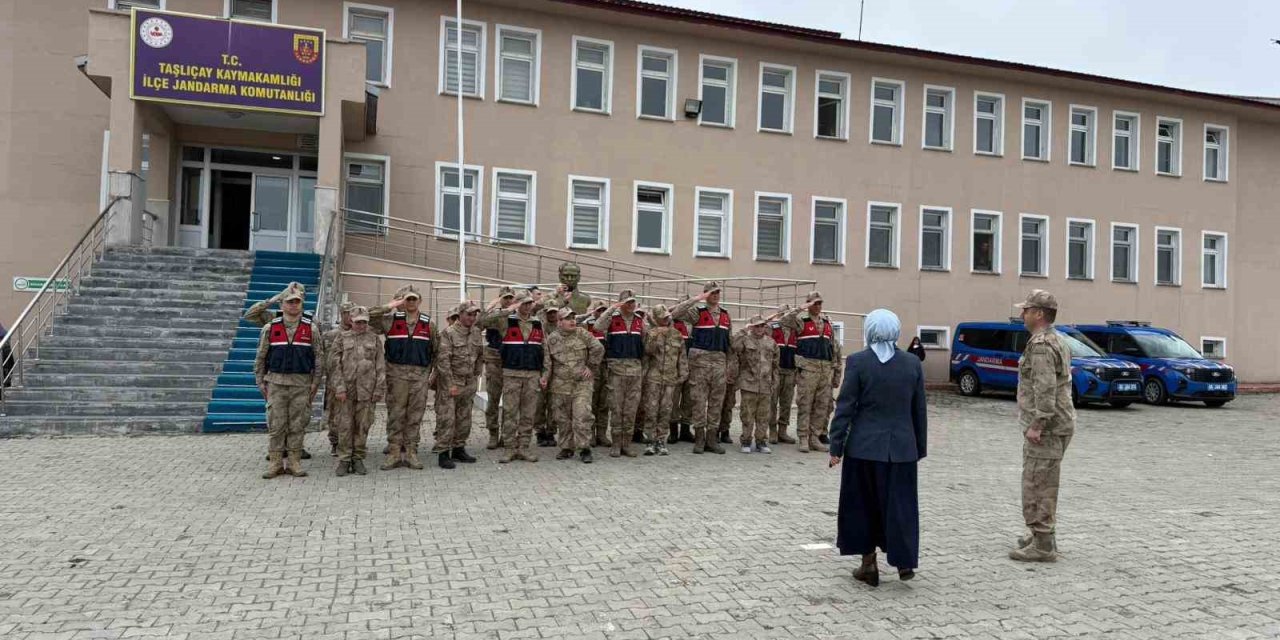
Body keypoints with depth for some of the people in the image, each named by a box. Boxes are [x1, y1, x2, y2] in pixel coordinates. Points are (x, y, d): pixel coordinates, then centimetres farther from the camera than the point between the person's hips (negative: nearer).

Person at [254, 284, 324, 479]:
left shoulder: (311, 329, 4)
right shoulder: (270, 328, 4)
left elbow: (319, 358, 4)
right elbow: (260, 358, 8)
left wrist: (315, 383, -1)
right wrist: (260, 382, 4)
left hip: (301, 384, 0)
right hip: (276, 382, 0)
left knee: (298, 425, 3)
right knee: (276, 424, 0)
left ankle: (294, 462, 11)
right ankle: (275, 463, 8)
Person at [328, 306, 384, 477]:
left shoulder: (374, 339, 9)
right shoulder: (341, 338, 6)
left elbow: (380, 366, 7)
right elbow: (334, 365, 0)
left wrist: (379, 389, 0)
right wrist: (339, 388, -9)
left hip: (366, 390, 1)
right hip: (345, 389, -1)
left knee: (363, 426, 5)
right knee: (344, 426, 0)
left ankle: (358, 459, 15)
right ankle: (344, 460, 10)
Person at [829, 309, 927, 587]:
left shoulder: (858, 362, -8)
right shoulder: (913, 363, 1)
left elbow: (845, 407, -9)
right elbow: (919, 410, 6)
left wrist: (836, 447, -4)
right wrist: (921, 447, 15)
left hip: (864, 446, -2)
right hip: (901, 447, 2)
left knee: (864, 503, 9)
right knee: (899, 502, 12)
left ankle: (869, 564, 15)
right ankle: (904, 561, 15)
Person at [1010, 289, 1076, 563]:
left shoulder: (1041, 344, -17)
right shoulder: (1058, 341, 16)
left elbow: (1045, 389, -25)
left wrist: (1036, 425, -23)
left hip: (1045, 428, -11)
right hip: (1059, 424, 11)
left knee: (1037, 485, -5)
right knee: (1044, 484, 19)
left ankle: (1042, 546, 0)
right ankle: (1042, 535, 29)